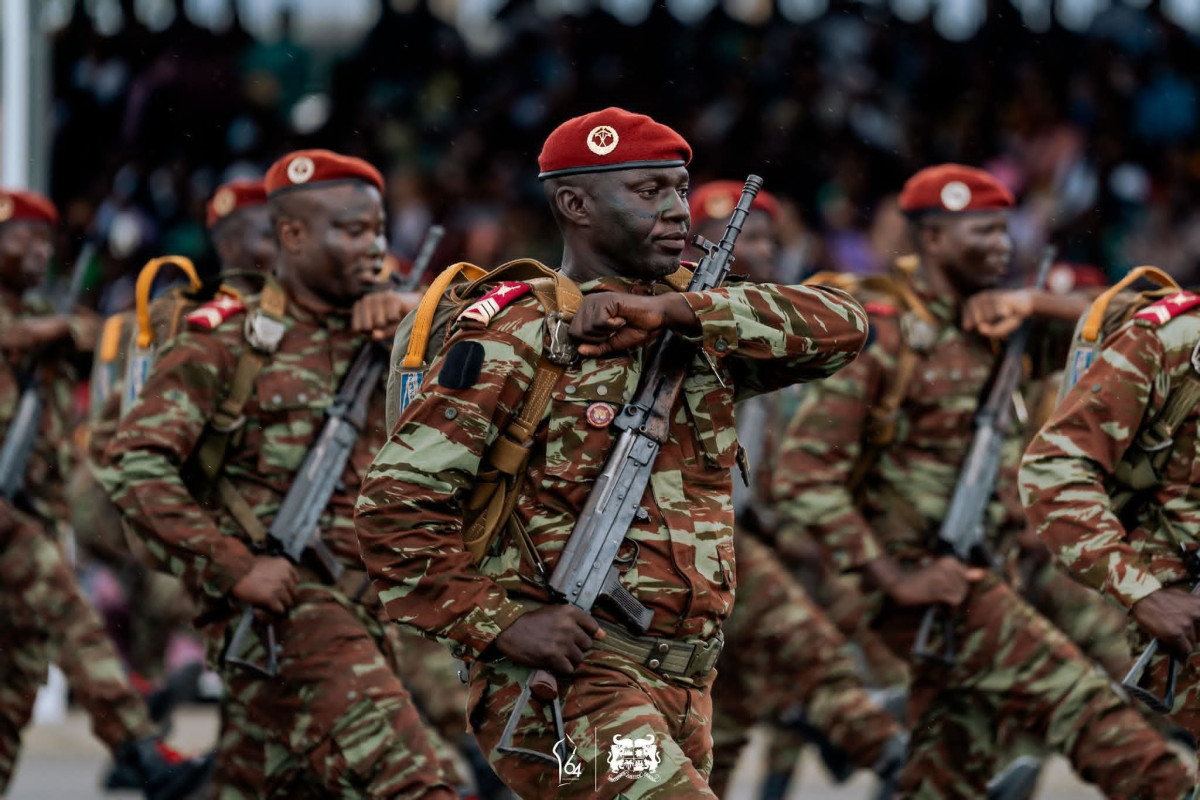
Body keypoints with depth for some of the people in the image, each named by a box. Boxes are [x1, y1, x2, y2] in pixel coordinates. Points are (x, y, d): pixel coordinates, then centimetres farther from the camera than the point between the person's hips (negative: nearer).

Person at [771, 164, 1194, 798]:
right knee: (1068, 692, -18)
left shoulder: (994, 333, 12)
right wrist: (895, 578, -18)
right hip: (922, 584, -8)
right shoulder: (882, 338, -10)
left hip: (976, 579, 8)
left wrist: (1034, 305, -2)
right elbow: (803, 475, -15)